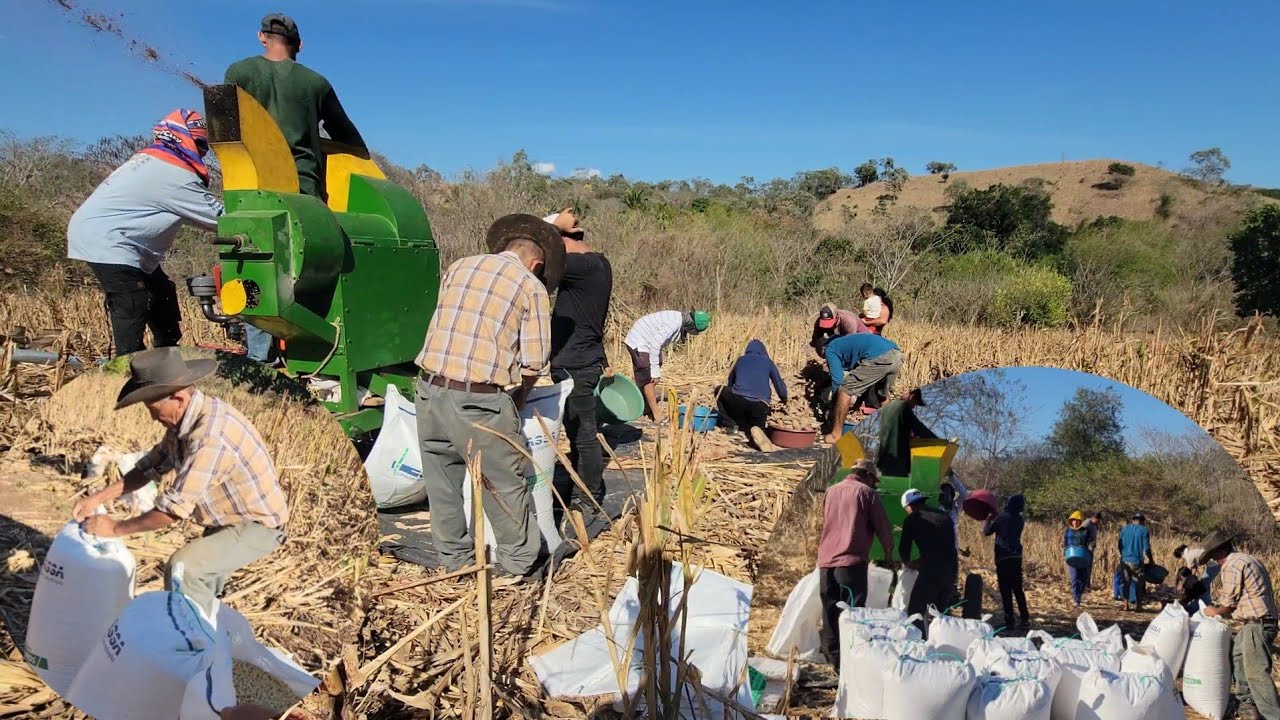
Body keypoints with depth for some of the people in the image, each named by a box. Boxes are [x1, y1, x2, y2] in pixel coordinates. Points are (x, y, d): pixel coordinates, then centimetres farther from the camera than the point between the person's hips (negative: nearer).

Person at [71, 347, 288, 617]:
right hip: (230, 520, 10)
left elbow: (174, 508, -29)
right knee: (199, 583, 23)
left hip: (258, 526, -10)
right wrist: (98, 497, 0)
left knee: (183, 569, -23)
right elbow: (153, 464, 8)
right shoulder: (186, 415, -4)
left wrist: (115, 528, -16)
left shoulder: (209, 437, -34)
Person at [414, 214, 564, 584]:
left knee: (442, 481, 18)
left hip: (430, 388, 5)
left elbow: (446, 325, 15)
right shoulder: (531, 286, 0)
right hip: (479, 400, -5)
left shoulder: (459, 267, 13)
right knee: (505, 486, 11)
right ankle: (520, 566, 25)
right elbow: (535, 361, -5)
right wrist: (516, 400, 13)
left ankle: (455, 561, 33)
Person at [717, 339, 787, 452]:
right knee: (756, 426, 22)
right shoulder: (768, 362, 17)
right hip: (760, 405, 0)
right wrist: (784, 399, 42)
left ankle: (735, 424, 10)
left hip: (738, 400, 0)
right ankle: (755, 430, -18)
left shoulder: (741, 360, 19)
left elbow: (730, 382, 30)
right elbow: (780, 385, 21)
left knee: (721, 392, 28)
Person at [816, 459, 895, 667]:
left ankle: (833, 659, 12)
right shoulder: (866, 492, 1)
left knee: (830, 612, 9)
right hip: (851, 561, -6)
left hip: (826, 561, 6)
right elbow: (883, 527, 2)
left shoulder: (830, 491, 18)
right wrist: (888, 554, 18)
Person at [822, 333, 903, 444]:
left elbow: (837, 380, 6)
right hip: (896, 355, 8)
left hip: (879, 358, -8)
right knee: (881, 396, 29)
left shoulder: (831, 349, 14)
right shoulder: (845, 342, 37)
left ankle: (836, 435, 7)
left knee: (845, 390, 4)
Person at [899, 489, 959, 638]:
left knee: (915, 612, 3)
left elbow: (903, 547, 11)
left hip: (931, 571, -6)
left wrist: (907, 562, 31)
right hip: (952, 570, 6)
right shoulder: (945, 516, 19)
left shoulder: (912, 519, 3)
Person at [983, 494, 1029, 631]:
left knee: (1006, 591, -1)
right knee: (1018, 589, 14)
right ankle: (1025, 619, 13)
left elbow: (986, 532, -1)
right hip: (1016, 557, 6)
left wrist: (989, 518, 14)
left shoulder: (1002, 517, -9)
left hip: (1003, 558, -5)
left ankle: (1009, 621, -1)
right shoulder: (1020, 520, 7)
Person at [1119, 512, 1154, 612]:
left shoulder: (1125, 529, 8)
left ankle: (1126, 605, 9)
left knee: (1125, 582, 11)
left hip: (1124, 560, 3)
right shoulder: (1144, 530, -4)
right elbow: (1146, 548, -7)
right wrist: (1150, 559, 8)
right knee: (1139, 584, 8)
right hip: (1136, 561, -3)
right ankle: (1138, 606, 10)